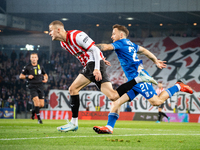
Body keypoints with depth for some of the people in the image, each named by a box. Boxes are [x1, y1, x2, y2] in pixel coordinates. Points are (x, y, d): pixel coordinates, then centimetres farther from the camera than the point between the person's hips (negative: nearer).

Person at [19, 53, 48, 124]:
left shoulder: (40, 67, 10)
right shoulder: (27, 67, 2)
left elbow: (45, 74, 25)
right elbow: (21, 76, 6)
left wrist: (46, 79, 4)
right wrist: (27, 76, -11)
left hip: (40, 86, 3)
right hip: (32, 86, -3)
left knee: (41, 105, 0)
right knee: (36, 100, -22)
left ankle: (33, 111, 33)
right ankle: (39, 118, -14)